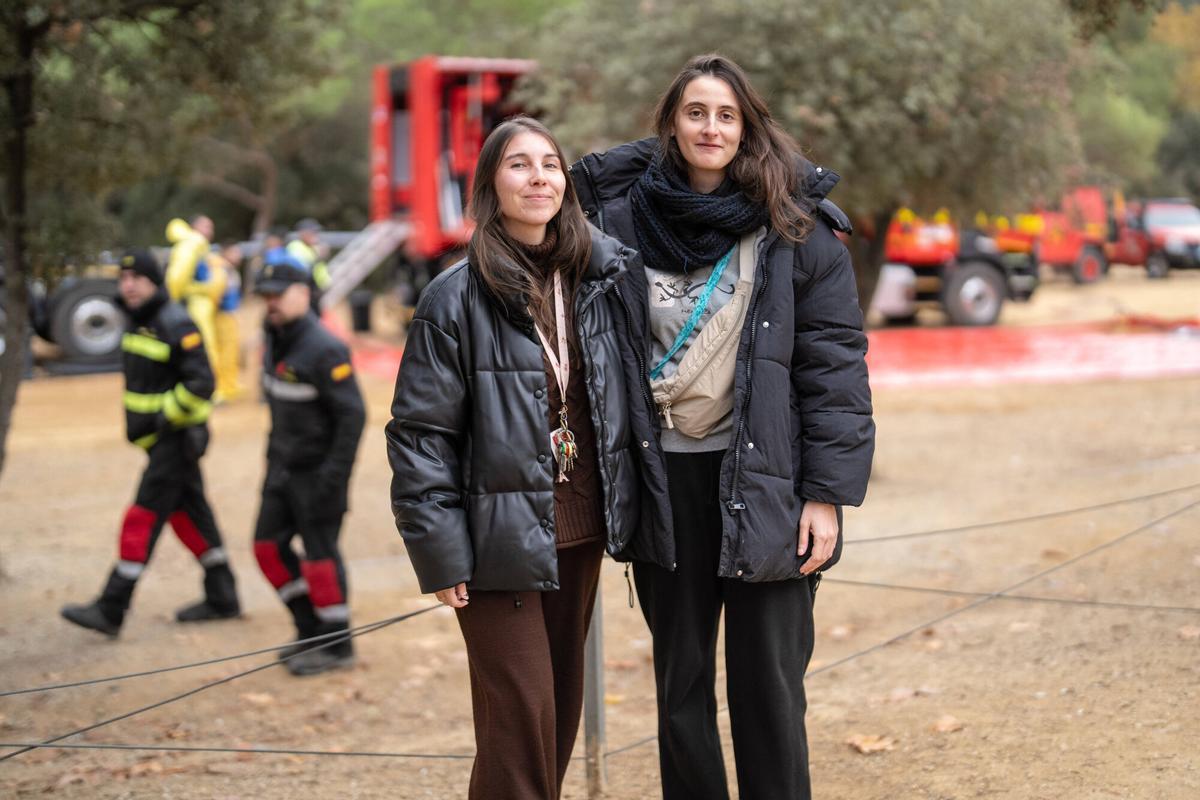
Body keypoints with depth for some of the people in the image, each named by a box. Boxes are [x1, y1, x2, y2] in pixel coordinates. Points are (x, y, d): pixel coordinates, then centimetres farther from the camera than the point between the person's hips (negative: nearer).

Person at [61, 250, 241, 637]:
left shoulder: (176, 326, -19)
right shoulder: (137, 322, 10)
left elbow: (201, 384, -23)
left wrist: (164, 417, -19)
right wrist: (137, 424, 17)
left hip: (178, 437, -9)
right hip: (156, 437, 9)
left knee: (143, 519, -8)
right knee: (189, 514, 14)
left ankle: (110, 610, -7)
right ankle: (222, 597, 23)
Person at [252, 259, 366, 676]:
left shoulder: (325, 350, -21)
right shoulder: (275, 340, 7)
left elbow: (352, 415, -22)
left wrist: (333, 478, -23)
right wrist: (272, 455, 18)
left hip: (318, 471, -9)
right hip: (284, 466, 9)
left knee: (320, 555, -1)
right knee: (269, 545, 11)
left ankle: (337, 645, 12)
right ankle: (311, 630, 24)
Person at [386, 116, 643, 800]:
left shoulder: (601, 276, 5)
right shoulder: (457, 297, -9)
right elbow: (420, 433, -9)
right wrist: (441, 552, -13)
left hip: (581, 535, 5)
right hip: (501, 538, -5)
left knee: (563, 708, 13)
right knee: (522, 721, -6)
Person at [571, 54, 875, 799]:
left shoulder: (795, 229, -2)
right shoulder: (622, 219, 4)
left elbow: (836, 365, -4)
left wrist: (827, 493, -9)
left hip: (763, 482, -2)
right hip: (665, 479, 2)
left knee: (768, 688, 2)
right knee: (680, 684, 11)